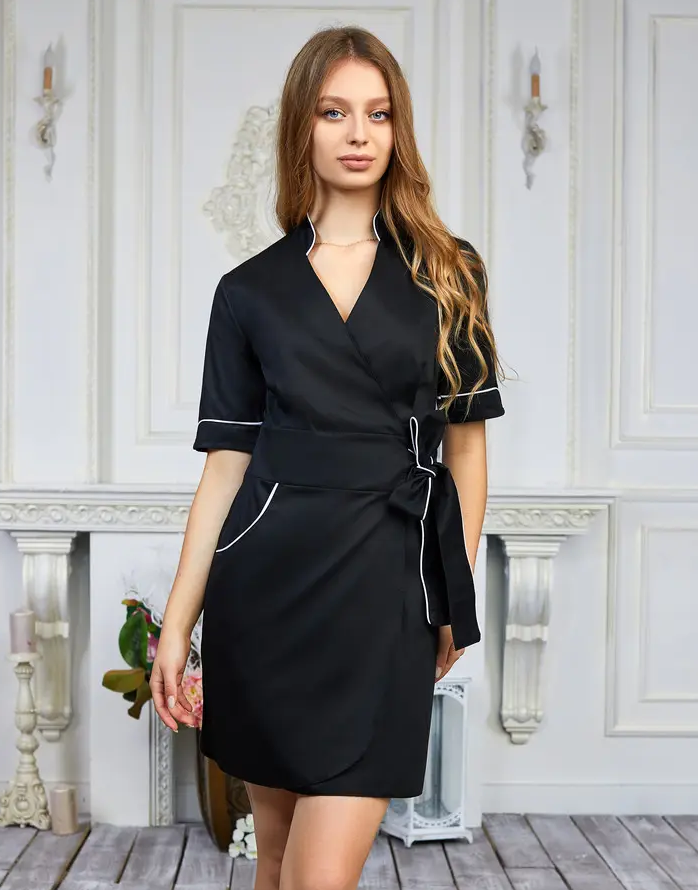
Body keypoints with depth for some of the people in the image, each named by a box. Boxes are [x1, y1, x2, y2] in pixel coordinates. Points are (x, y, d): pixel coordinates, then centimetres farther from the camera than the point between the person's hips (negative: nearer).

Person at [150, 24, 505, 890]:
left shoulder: (448, 273, 6)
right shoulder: (250, 290, 7)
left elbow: (465, 441, 9)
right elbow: (226, 461, 6)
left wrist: (459, 601, 8)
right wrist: (177, 623, 1)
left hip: (387, 580, -1)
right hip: (267, 577, 2)